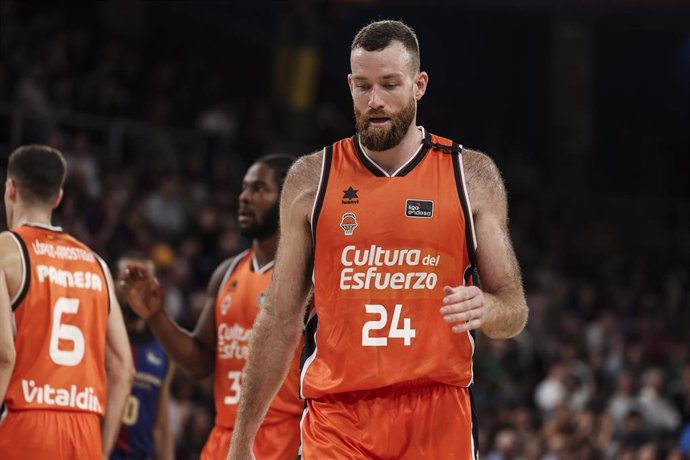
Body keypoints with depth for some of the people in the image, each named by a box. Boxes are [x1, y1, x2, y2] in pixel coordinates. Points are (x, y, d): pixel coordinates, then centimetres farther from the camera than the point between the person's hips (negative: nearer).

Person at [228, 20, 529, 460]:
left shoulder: (473, 175, 5)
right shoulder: (311, 178, 6)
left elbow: (515, 313, 9)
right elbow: (280, 322, 9)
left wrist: (486, 309, -16)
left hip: (438, 415, 0)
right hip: (338, 419, 0)